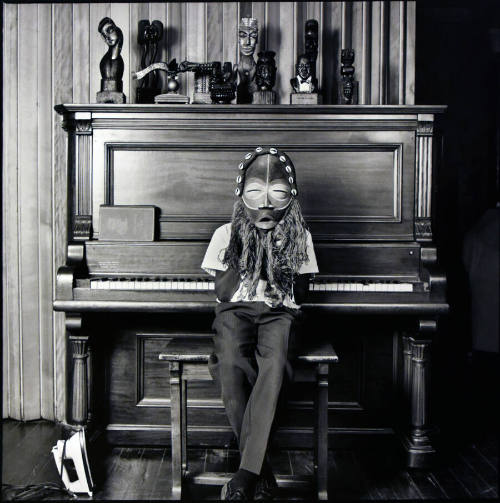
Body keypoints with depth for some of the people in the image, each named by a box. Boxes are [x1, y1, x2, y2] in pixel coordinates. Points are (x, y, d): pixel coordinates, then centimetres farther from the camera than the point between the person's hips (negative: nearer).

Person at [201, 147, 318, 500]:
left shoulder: (298, 237, 13)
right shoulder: (227, 234, 12)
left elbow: (301, 292, 10)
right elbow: (224, 291, 3)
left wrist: (279, 265, -2)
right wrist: (248, 261, -4)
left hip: (279, 313, 0)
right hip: (236, 312, 0)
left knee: (275, 364, -36)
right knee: (232, 365, -34)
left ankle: (246, 474, -33)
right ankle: (262, 473, -25)